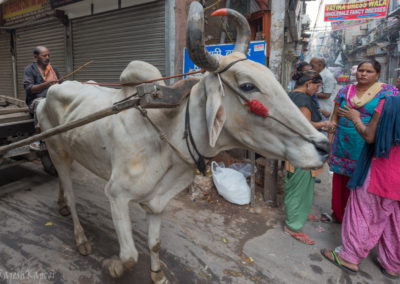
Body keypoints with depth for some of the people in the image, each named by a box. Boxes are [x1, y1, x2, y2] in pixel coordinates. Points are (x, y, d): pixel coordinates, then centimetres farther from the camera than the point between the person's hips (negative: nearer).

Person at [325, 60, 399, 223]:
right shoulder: (345, 91, 9)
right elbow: (334, 119, 10)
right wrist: (329, 142, 7)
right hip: (342, 147, 3)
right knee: (340, 181, 12)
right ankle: (337, 213, 32)